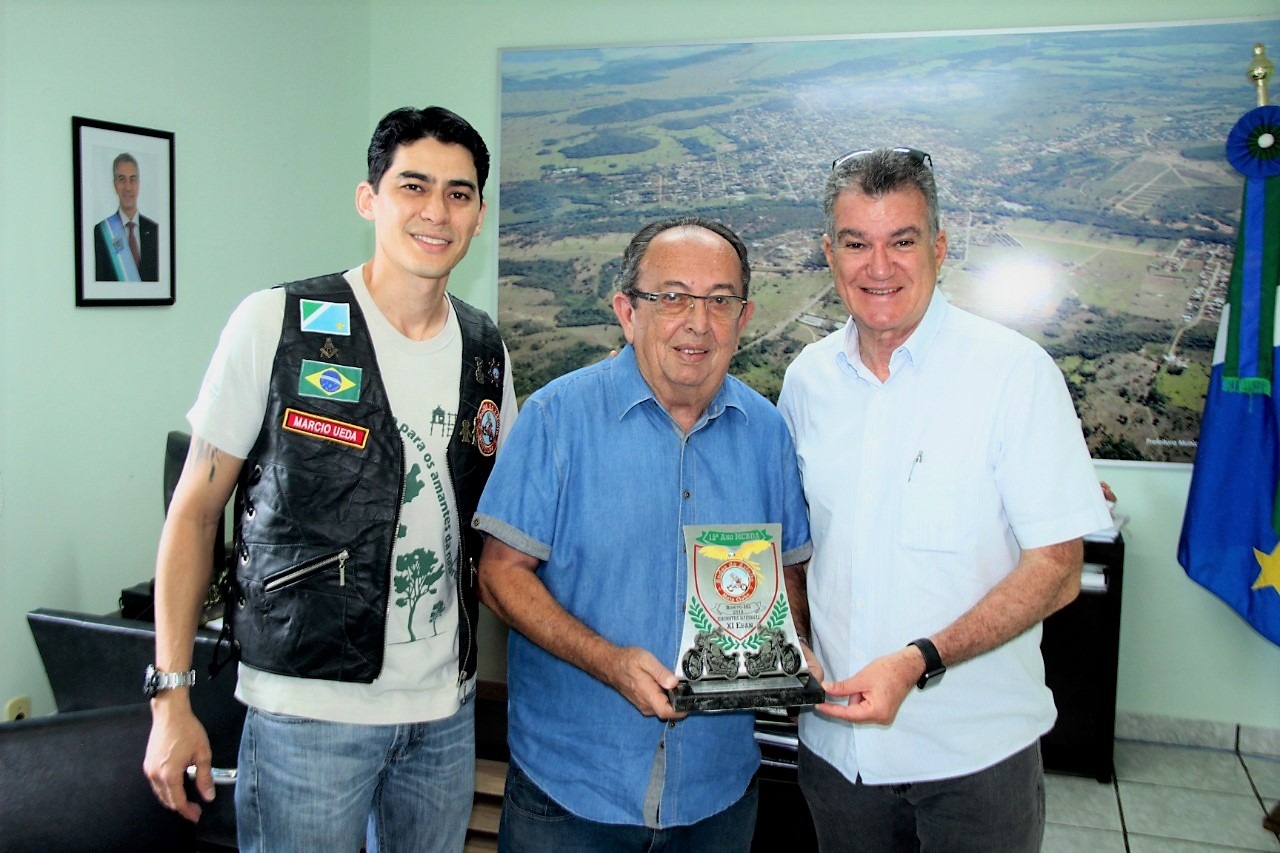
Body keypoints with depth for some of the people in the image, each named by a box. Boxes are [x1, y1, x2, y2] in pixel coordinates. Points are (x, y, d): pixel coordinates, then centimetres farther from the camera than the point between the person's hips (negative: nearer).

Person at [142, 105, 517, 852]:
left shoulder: (487, 353, 4)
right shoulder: (275, 324, -9)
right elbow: (195, 512, -4)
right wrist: (172, 697, -7)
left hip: (447, 707, 4)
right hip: (309, 708, -4)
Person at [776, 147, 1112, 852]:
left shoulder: (1014, 372, -13)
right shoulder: (807, 379, 1)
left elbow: (1056, 571, -14)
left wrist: (919, 661, -23)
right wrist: (793, 649, -2)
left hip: (974, 749, -3)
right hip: (836, 738, 4)